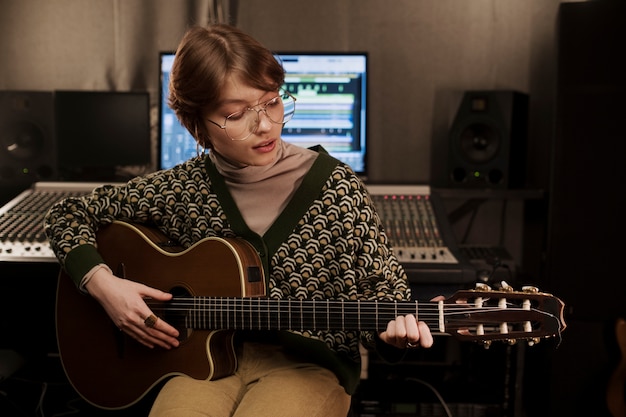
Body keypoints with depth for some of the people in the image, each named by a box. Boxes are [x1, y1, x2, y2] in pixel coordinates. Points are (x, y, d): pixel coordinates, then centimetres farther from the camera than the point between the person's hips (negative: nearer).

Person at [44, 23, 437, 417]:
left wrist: (394, 329, -23)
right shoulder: (181, 189, -3)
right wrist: (101, 282, -9)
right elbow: (68, 215, 9)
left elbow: (382, 289, -1)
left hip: (307, 364, 0)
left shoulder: (337, 188, -8)